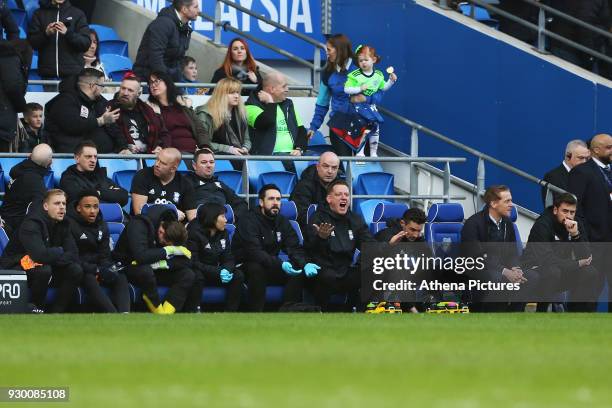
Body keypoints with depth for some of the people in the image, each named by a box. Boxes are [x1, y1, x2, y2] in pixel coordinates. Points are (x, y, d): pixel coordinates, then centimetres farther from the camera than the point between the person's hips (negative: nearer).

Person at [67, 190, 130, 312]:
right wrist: (96, 270, -24)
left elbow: (104, 256, 10)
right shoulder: (70, 224, -12)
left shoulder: (101, 226, 12)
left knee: (120, 278, -15)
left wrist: (109, 269, -14)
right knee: (90, 279, -36)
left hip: (94, 267, 8)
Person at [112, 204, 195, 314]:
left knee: (188, 275, -14)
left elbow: (184, 262, -10)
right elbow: (140, 256, -39)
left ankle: (166, 312, -27)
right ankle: (158, 310, -21)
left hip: (153, 269, 6)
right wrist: (167, 251, -29)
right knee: (145, 271, -41)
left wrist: (164, 263, -28)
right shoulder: (138, 225, -25)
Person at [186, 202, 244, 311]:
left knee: (238, 275, -16)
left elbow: (228, 259, 2)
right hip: (197, 271, -6)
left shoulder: (223, 233, 4)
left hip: (214, 272, 6)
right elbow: (193, 262, -21)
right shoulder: (194, 232, -16)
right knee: (197, 276, -39)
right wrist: (218, 272, -28)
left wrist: (227, 270, -24)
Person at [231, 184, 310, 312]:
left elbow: (295, 248, -2)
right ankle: (256, 314, -32)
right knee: (257, 268, -38)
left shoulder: (282, 221, 6)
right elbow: (254, 252, -29)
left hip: (270, 267, 6)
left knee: (299, 271, -14)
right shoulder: (249, 221, -16)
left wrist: (305, 264, -25)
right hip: (244, 267, -6)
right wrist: (280, 264, -41)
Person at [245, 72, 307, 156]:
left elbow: (301, 130, 17)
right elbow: (266, 123, -19)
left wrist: (299, 149, -1)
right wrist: (270, 102, -4)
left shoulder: (288, 104, 21)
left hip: (291, 154, 5)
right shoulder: (252, 106, 1)